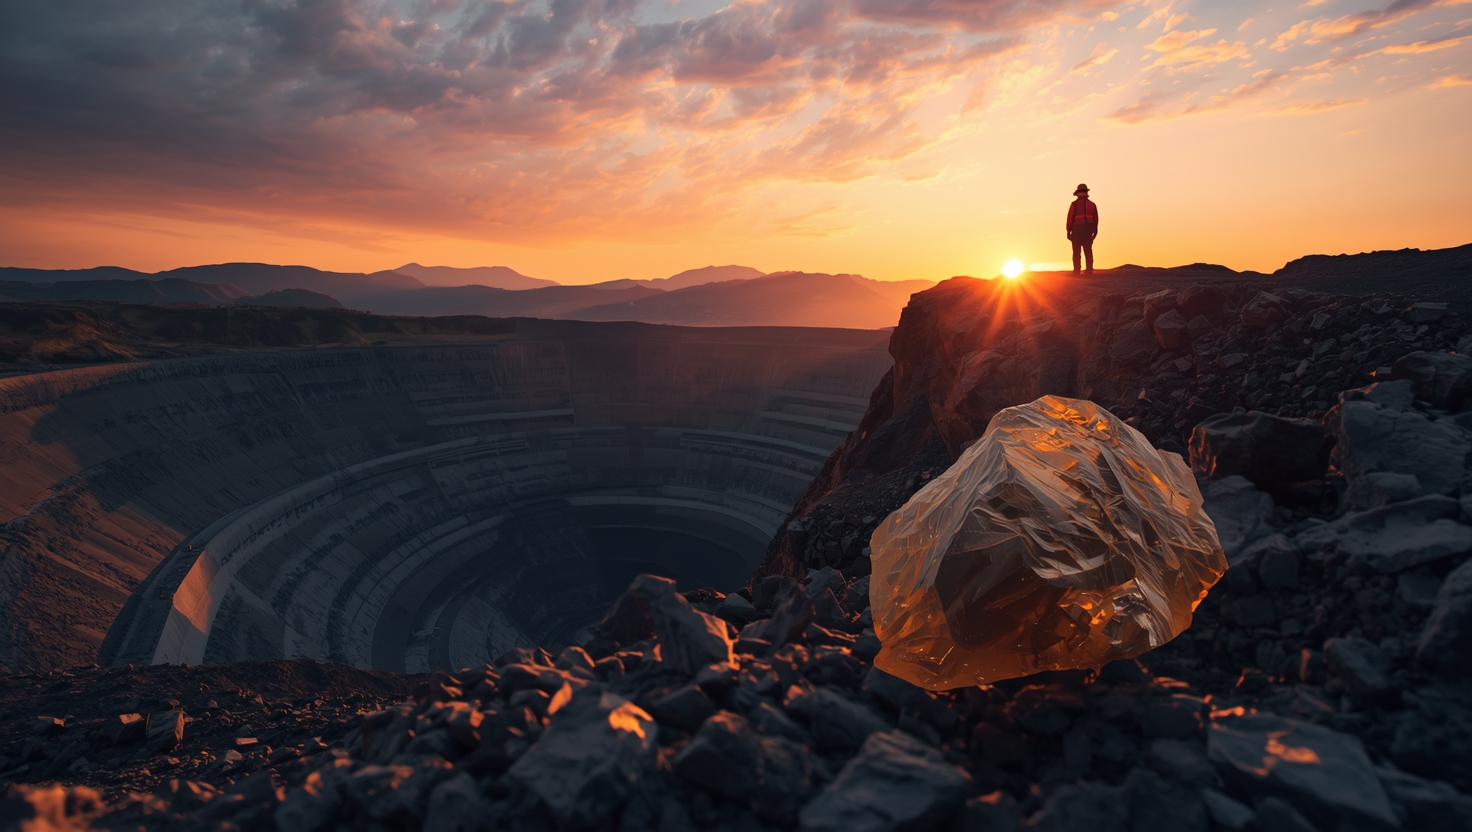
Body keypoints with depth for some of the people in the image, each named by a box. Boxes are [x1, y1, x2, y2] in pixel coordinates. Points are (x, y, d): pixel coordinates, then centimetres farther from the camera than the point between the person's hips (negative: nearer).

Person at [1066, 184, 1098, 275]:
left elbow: (1070, 218, -9)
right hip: (1088, 231, 4)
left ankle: (1076, 272, -7)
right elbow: (1096, 219, 8)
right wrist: (1095, 232, 16)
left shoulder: (1074, 204, -5)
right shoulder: (1092, 204, 7)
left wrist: (1068, 232, -3)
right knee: (1088, 252, 7)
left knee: (1076, 253, -2)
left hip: (1077, 230, -3)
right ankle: (1089, 271, 4)